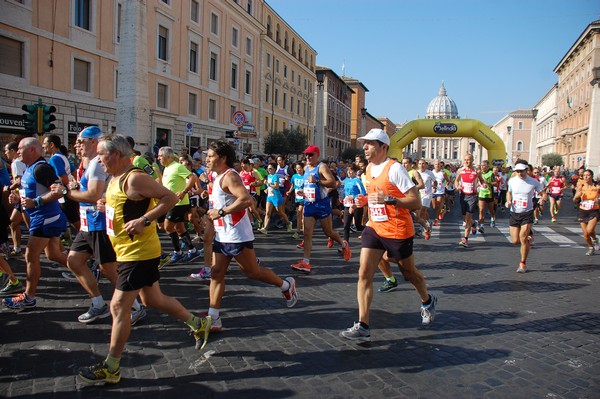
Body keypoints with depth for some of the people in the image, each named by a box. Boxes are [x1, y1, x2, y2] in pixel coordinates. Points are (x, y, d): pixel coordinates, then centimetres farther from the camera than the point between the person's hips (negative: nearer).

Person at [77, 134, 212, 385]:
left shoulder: (135, 178, -19)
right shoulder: (115, 179, 11)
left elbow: (170, 198, -21)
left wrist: (144, 220, -27)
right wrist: (107, 207, 6)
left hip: (138, 253, -10)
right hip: (129, 251, 10)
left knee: (119, 307, -3)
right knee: (153, 300, 18)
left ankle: (111, 369, 10)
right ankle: (198, 324, 32)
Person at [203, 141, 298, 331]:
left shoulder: (229, 176, -17)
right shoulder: (219, 177, 14)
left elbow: (247, 199, -32)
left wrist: (221, 212, -27)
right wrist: (213, 214, 15)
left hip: (237, 237, -10)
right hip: (222, 236, 10)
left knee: (252, 271, 3)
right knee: (216, 274, 5)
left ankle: (286, 285, 25)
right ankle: (214, 319, 9)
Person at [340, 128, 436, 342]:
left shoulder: (394, 168, -17)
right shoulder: (369, 168, 8)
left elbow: (416, 202, -19)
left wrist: (388, 199, -30)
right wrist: (365, 201, 5)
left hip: (398, 231, -6)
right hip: (374, 227, 6)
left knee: (409, 271, 15)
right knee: (364, 273, -6)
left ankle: (427, 302, 46)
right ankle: (363, 327, -4)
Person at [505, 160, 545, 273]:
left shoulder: (533, 182, -7)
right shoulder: (512, 181, 0)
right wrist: (508, 201, -1)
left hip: (527, 213, -3)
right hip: (514, 213, 3)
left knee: (523, 238, -14)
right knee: (515, 241, 1)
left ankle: (523, 264, 4)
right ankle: (528, 237, 37)